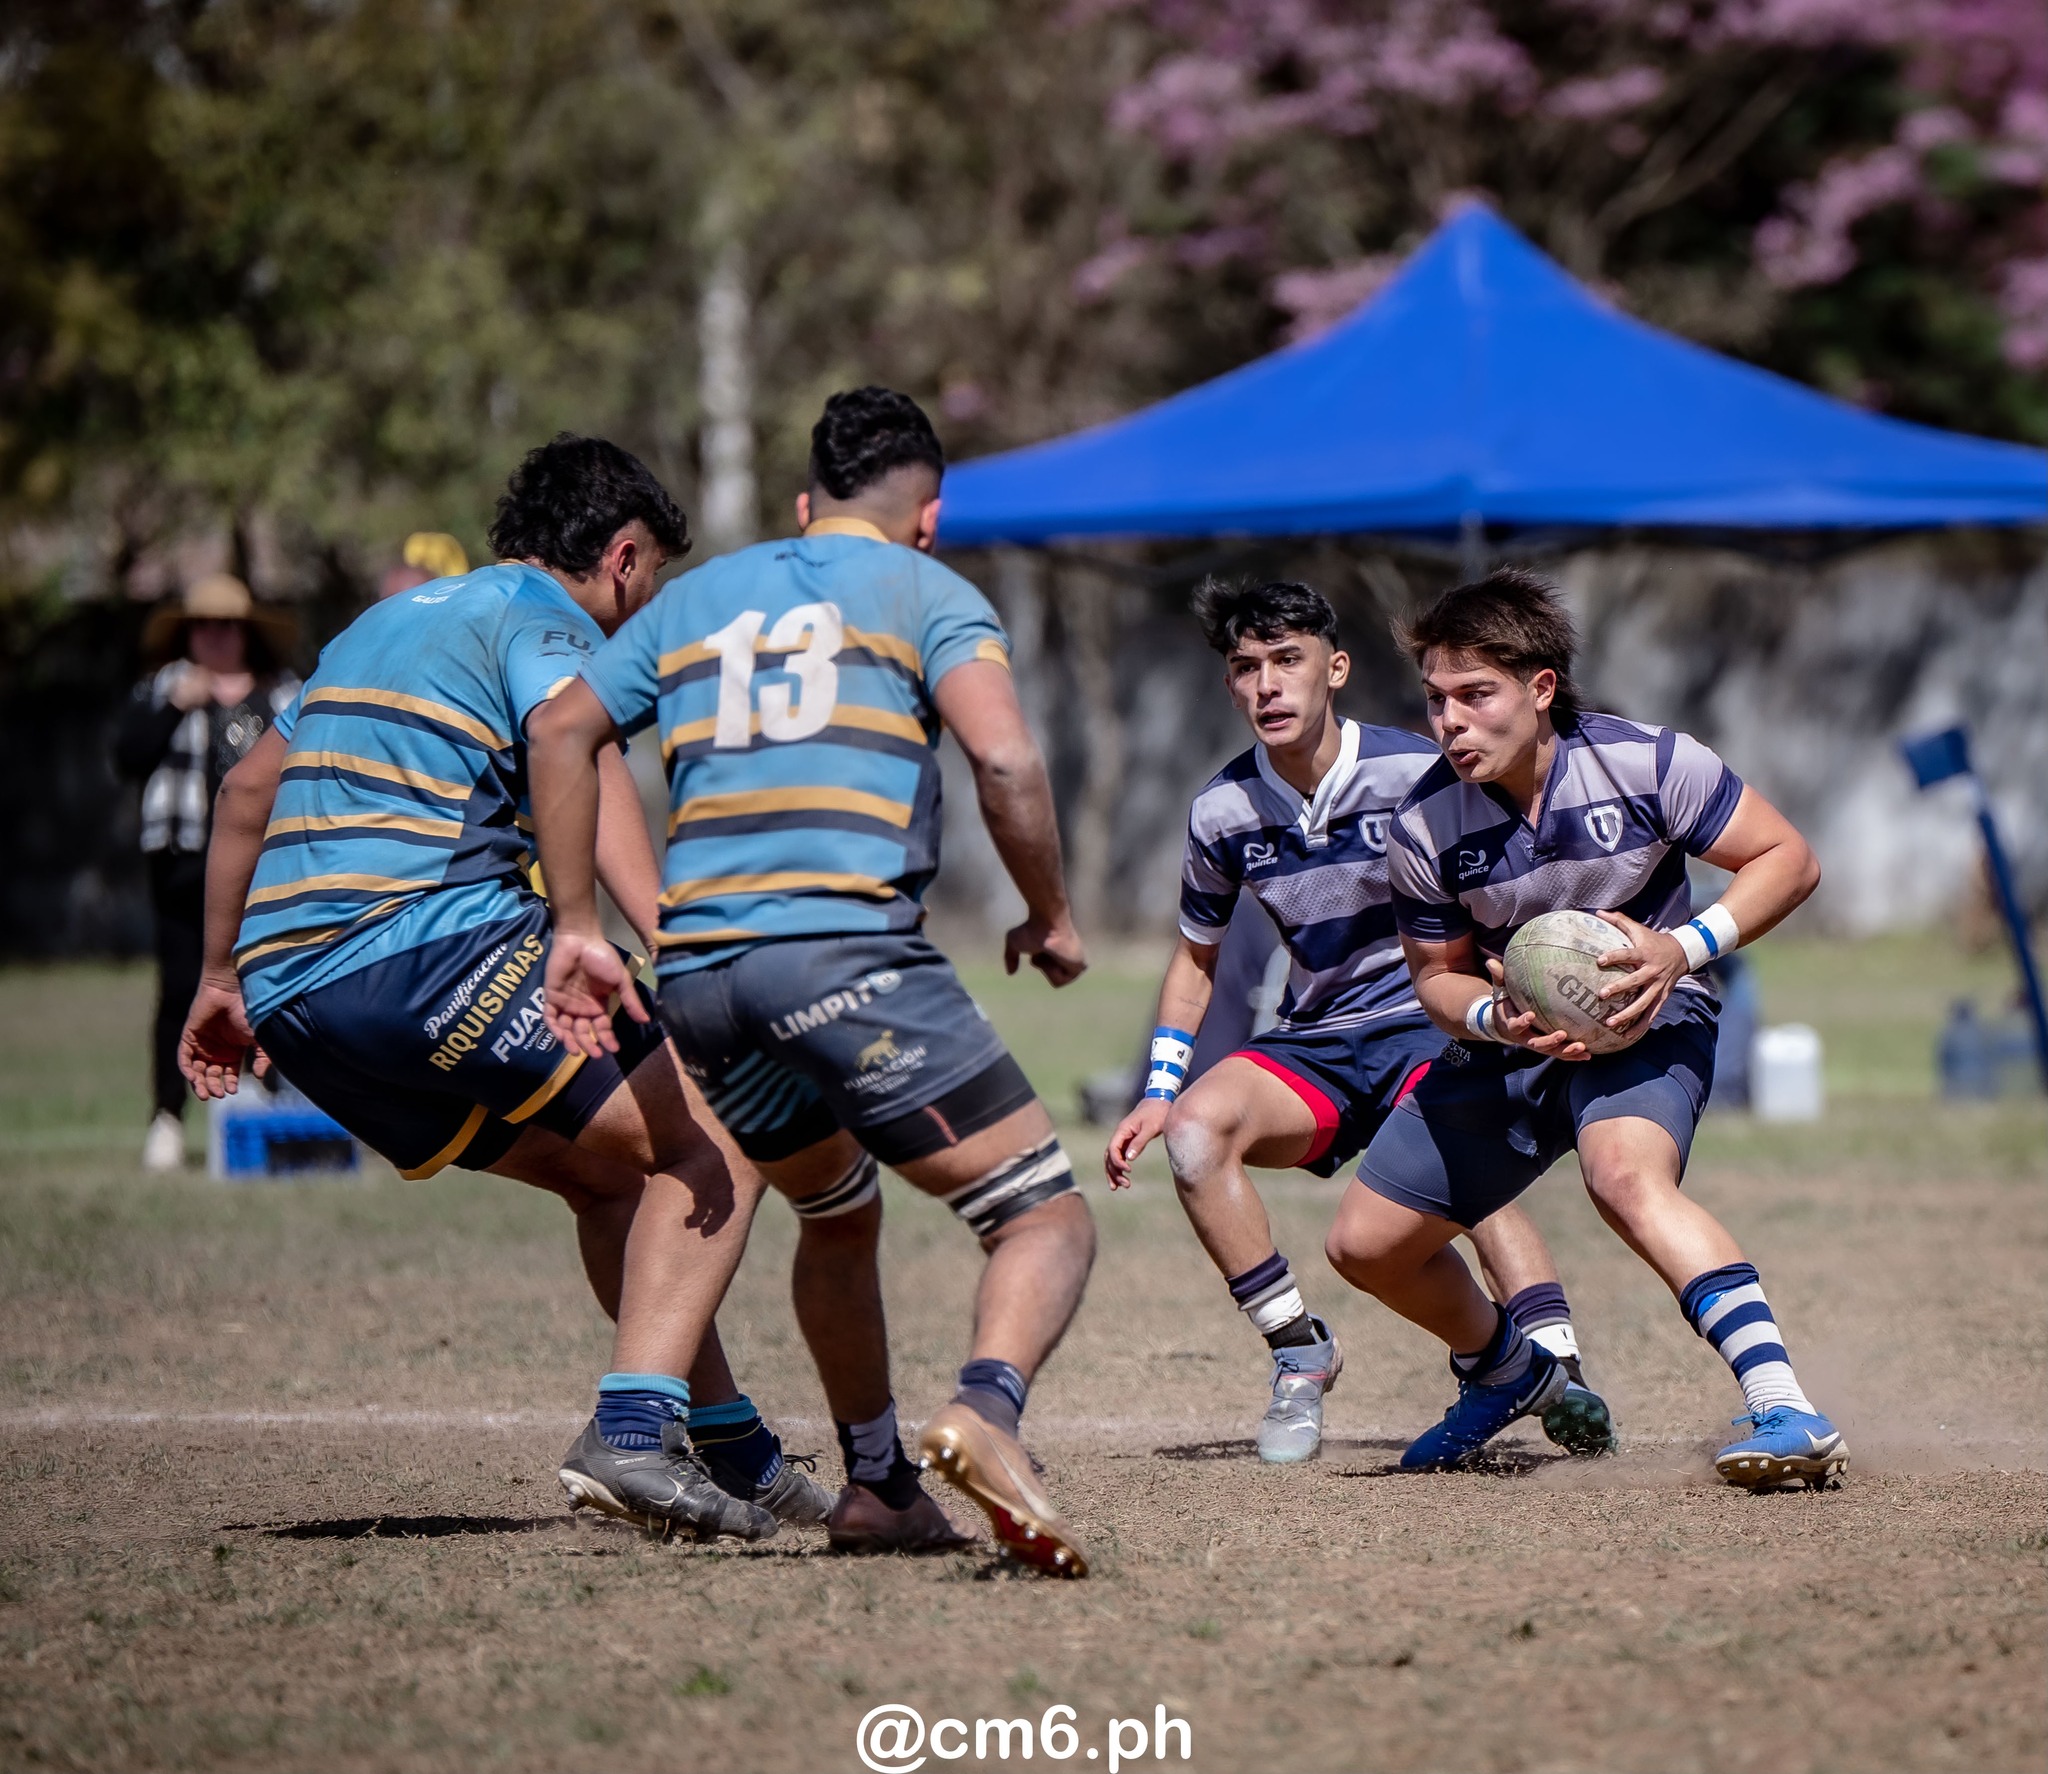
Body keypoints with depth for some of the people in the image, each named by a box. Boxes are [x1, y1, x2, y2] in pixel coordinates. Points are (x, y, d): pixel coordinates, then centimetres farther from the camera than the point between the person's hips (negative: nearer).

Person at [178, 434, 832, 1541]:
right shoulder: (545, 619, 3)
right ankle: (633, 1429, -20)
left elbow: (248, 792, 36)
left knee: (606, 1170, 21)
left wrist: (221, 976, 45)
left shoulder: (388, 620, 30)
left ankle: (729, 1449, 16)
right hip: (422, 942, -9)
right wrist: (663, 935, -32)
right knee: (711, 1134, -6)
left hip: (285, 982, 9)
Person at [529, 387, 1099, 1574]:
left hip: (695, 974, 6)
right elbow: (1005, 759, -7)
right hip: (847, 951, -6)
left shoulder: (700, 596, 25)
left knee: (838, 1213, 31)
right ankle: (986, 1410, -32)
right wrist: (1052, 920, 6)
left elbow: (563, 729, 19)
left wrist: (578, 929, 17)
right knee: (1048, 1216, -4)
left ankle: (877, 1480, 30)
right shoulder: (928, 593, 9)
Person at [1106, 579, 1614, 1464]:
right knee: (1195, 1129, -25)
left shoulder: (1415, 775, -12)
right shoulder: (1223, 812, 0)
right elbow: (1197, 957, 16)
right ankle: (1299, 1352, -13)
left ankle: (1555, 1369, -39)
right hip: (1313, 1040, 4)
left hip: (1429, 1020, -4)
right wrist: (1157, 1091, 6)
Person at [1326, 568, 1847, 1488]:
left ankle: (1786, 1410, -47)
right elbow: (1438, 973, 1)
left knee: (1624, 1173, -38)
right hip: (1510, 1042, 5)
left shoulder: (1644, 763, -21)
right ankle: (1504, 1371, 38)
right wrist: (1493, 1018, -23)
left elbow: (1788, 859, -13)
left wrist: (1683, 948, -29)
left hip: (1645, 1027, -5)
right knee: (1365, 1243, 6)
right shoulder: (1424, 826, -12)